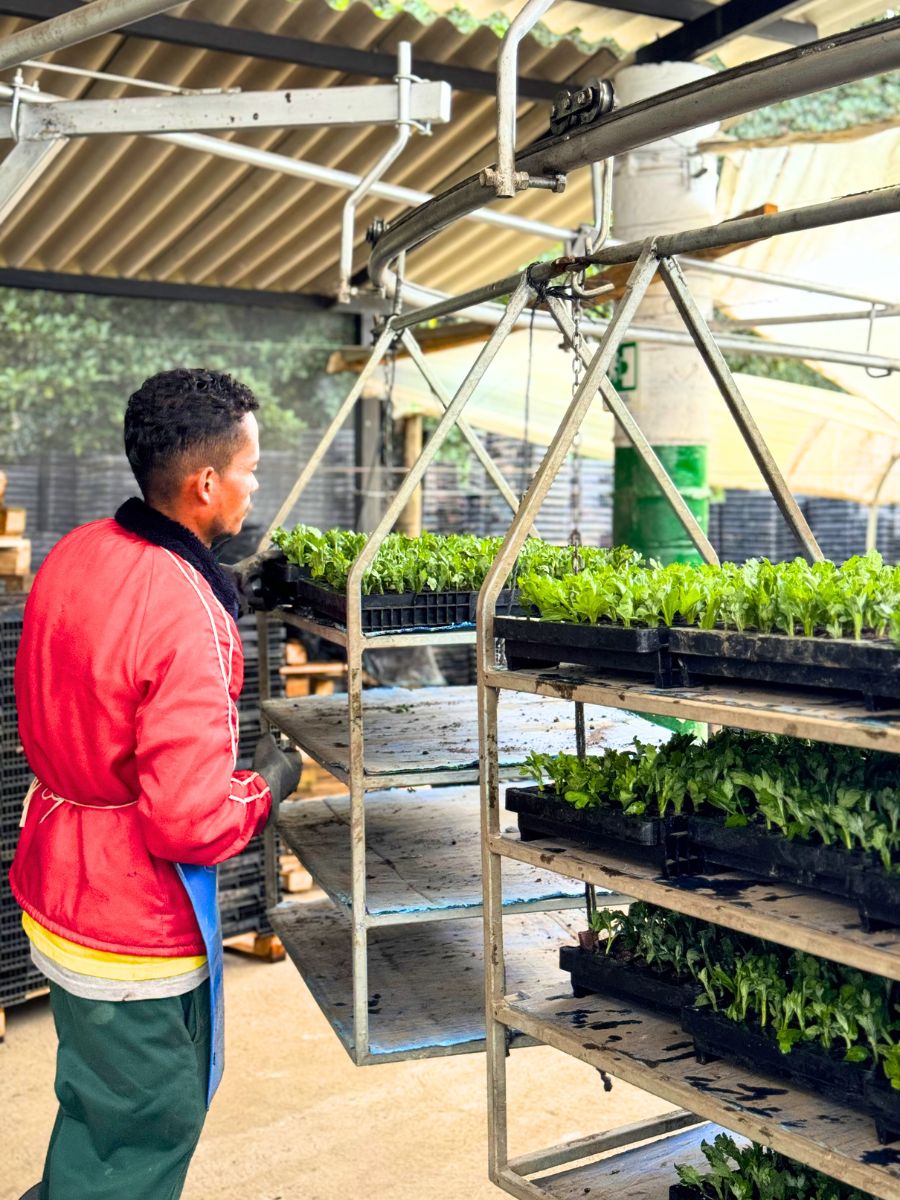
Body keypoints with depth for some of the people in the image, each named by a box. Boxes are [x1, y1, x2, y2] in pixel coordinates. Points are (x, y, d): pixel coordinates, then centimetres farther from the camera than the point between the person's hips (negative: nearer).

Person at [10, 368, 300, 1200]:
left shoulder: (72, 556, -1)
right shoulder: (184, 616, -28)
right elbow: (190, 821, -29)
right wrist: (265, 787, -11)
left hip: (54, 885, 9)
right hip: (135, 925, -9)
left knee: (98, 1110, 27)